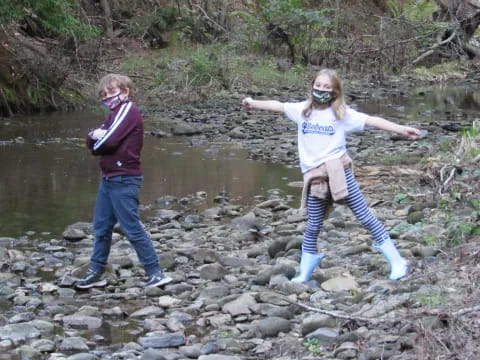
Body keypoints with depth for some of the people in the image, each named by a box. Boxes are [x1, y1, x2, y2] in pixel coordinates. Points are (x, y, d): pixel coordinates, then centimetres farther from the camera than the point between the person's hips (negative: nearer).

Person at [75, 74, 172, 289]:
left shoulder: (127, 110, -11)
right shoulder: (115, 114, 18)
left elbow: (108, 141, -22)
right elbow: (92, 143, 11)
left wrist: (97, 137, 0)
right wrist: (95, 136, -11)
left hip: (124, 180, -10)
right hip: (109, 179, 10)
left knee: (132, 228, -8)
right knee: (101, 227, 12)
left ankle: (156, 273, -4)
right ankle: (96, 273, 20)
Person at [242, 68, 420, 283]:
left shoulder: (342, 113, -1)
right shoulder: (303, 110, 10)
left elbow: (372, 121, -7)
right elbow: (278, 106, 23)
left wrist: (401, 129, -15)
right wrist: (254, 103, 33)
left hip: (338, 171, -3)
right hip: (314, 177, 3)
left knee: (364, 215, -3)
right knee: (313, 226, 8)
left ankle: (396, 261, 1)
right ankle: (304, 274, 22)